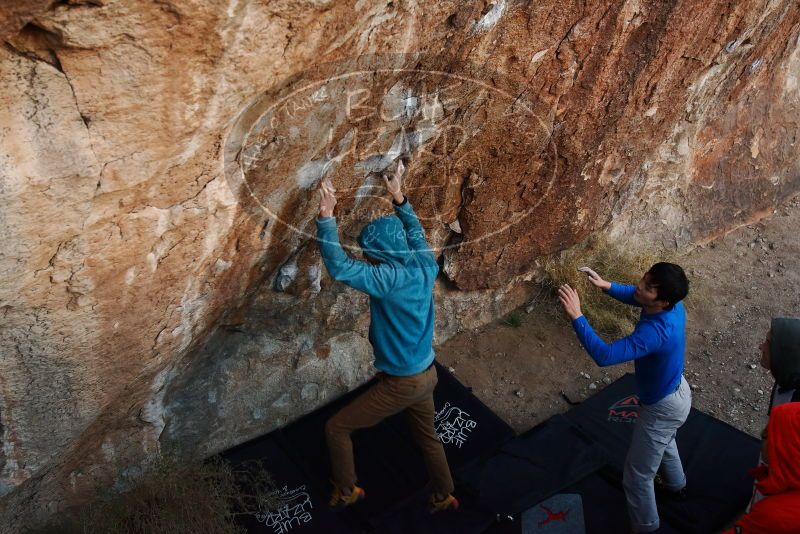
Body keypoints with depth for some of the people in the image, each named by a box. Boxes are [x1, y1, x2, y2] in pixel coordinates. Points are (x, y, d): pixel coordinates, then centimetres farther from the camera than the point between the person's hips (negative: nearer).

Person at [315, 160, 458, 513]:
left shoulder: (388, 278, -28)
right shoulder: (425, 266, -5)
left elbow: (339, 267, -35)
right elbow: (416, 233, 14)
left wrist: (326, 215, -33)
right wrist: (399, 199, 19)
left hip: (401, 383, -8)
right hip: (427, 374, 8)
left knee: (336, 428, 11)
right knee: (427, 436, 30)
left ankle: (346, 492, 29)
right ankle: (445, 497, 48)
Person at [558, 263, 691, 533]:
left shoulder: (655, 332, -43)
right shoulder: (672, 305, -17)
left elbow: (604, 355, -48)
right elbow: (634, 296, 5)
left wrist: (576, 315, -48)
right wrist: (606, 285, -11)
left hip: (663, 407, -9)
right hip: (676, 390, 9)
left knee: (637, 475, 10)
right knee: (663, 443, 38)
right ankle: (676, 486, 65)